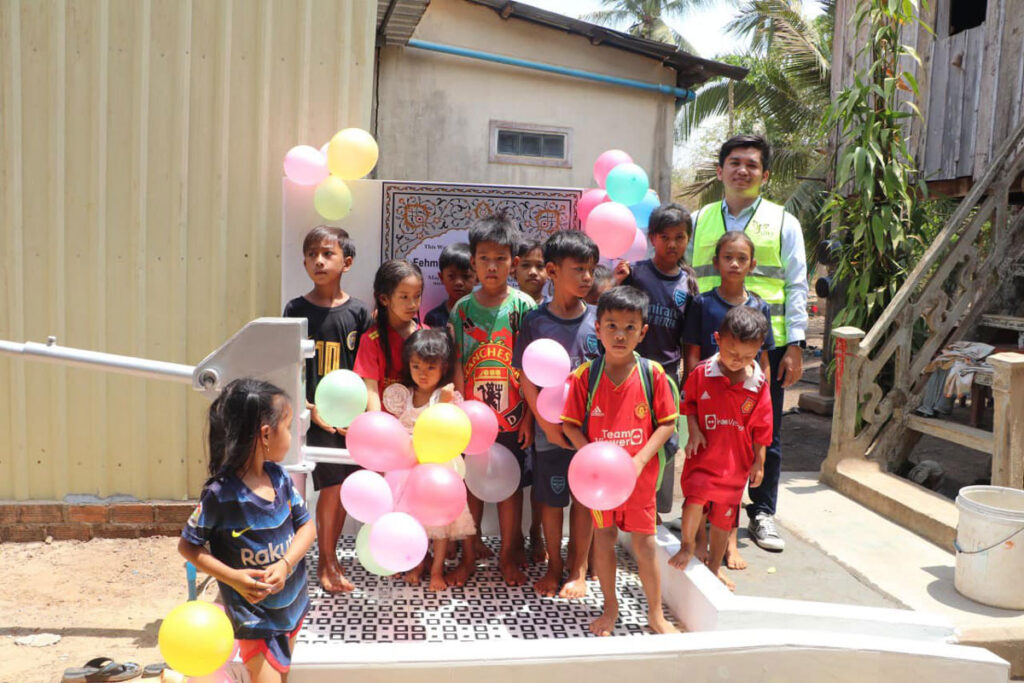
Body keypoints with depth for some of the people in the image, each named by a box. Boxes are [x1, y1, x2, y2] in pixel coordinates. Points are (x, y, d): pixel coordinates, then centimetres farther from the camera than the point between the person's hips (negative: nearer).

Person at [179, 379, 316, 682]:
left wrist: (285, 564, -19)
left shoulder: (279, 477, -5)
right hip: (253, 613, -6)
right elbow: (187, 545, -14)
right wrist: (233, 578, -24)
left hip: (293, 600, 6)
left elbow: (307, 525, -1)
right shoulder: (221, 494, -22)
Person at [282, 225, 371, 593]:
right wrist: (308, 408, -11)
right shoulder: (296, 309, -1)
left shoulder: (358, 311, 2)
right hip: (316, 412, -2)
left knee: (343, 487, 8)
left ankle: (329, 557, 27)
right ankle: (326, 561, 14)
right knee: (332, 485, -5)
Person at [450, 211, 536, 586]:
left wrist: (529, 416, -7)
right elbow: (458, 366, 1)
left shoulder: (523, 305, -5)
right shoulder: (462, 308, 1)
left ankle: (509, 555, 26)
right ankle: (469, 552, 28)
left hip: (512, 416, -1)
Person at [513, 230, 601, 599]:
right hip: (551, 429, -1)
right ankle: (554, 565, 31)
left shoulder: (596, 319, -1)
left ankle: (578, 569, 28)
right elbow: (527, 378, -5)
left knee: (584, 498, 11)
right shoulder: (535, 320, -6)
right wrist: (547, 425, -9)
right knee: (551, 499, 11)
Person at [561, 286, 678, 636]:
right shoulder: (585, 376, -10)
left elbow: (667, 423, -6)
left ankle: (656, 614, 27)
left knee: (645, 542, 8)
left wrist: (640, 460, -17)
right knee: (604, 538, 14)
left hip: (641, 475, 0)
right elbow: (570, 424, -6)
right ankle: (610, 607, 34)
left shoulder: (652, 374, -10)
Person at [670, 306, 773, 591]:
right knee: (695, 498, -21)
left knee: (724, 515, 12)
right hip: (704, 454, -1)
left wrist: (759, 462, 5)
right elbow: (688, 404, 6)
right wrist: (694, 431, -8)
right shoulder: (702, 373, -9)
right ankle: (687, 547, 6)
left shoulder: (758, 385, -6)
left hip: (736, 460, 2)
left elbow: (760, 428, 2)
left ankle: (715, 566, 33)